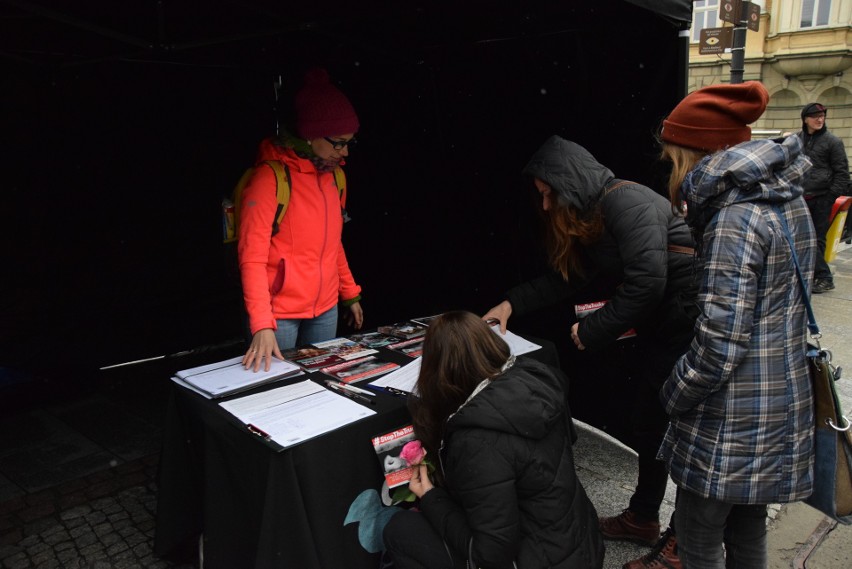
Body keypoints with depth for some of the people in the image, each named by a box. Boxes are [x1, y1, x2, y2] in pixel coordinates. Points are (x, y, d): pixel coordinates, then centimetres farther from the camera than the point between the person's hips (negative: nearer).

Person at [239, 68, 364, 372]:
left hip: (326, 309, 6)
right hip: (280, 313, -6)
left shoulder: (331, 175, 6)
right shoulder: (270, 177, -16)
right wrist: (262, 325, -28)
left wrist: (350, 294, 18)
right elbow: (252, 258, -20)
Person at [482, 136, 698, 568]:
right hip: (663, 325, 9)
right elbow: (568, 277, 18)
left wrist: (593, 330, -18)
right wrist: (513, 303, 13)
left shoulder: (626, 201, -21)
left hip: (692, 322, -9)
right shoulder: (591, 216, 9)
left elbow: (646, 282, -29)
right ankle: (642, 518, 34)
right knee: (647, 423, 16)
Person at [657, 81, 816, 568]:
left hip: (730, 427, -9)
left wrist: (673, 396, -9)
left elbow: (720, 343, -25)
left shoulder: (734, 220, -22)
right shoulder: (790, 202, 6)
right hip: (782, 412, 9)